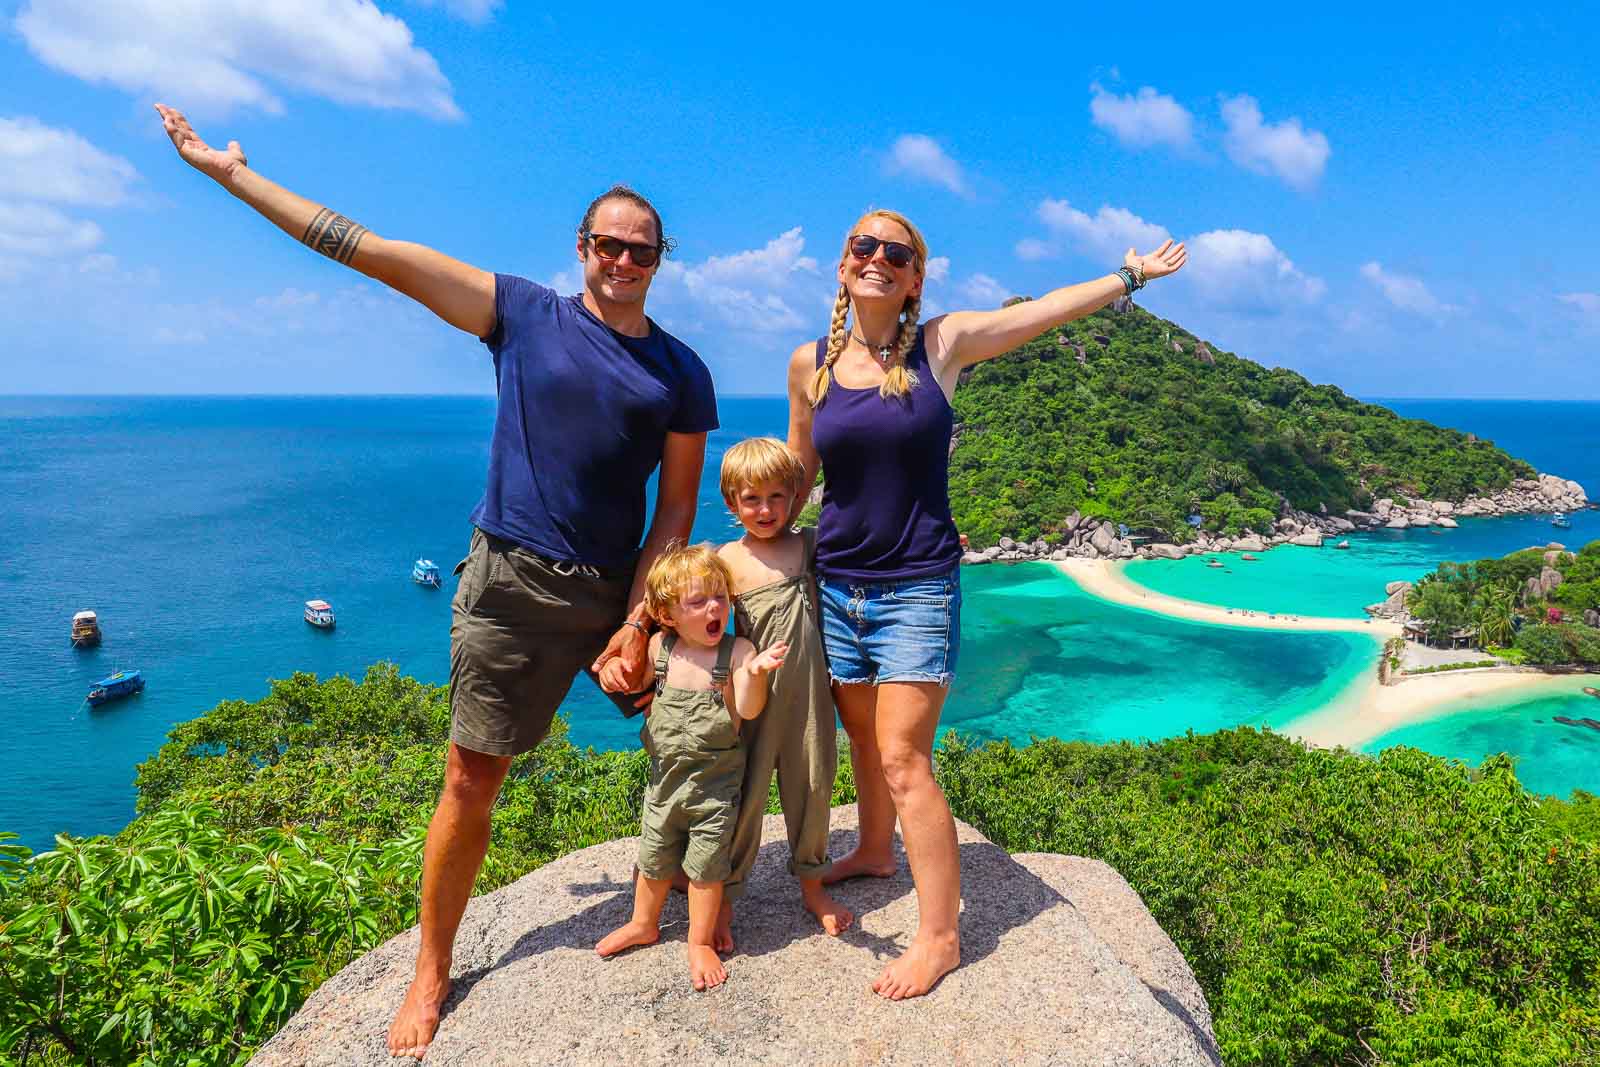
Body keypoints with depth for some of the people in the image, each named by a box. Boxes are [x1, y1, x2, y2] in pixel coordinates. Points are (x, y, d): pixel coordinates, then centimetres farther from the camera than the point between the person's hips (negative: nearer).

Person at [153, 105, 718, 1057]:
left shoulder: (682, 373, 4)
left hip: (619, 589, 2)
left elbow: (677, 512, 2)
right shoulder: (523, 314, 1)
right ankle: (433, 972, 23)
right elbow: (371, 252, 0)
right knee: (472, 781, 4)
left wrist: (637, 625, -6)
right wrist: (232, 173, 1)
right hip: (511, 584, -1)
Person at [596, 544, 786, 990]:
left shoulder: (737, 651, -14)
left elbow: (749, 710, -25)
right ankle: (644, 923, 44)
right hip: (665, 776, 4)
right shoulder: (659, 648, -4)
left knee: (705, 865, 6)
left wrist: (755, 672, -42)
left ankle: (700, 941, 28)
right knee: (654, 859, 19)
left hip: (714, 781, -4)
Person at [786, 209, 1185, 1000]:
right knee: (863, 738, 19)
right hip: (836, 585, 4)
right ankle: (876, 851, 47)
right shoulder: (810, 364, 3)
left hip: (917, 589, -3)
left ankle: (940, 935, 8)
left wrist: (1132, 274, 13)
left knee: (903, 759, -7)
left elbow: (1049, 309, 7)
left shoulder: (942, 344, -3)